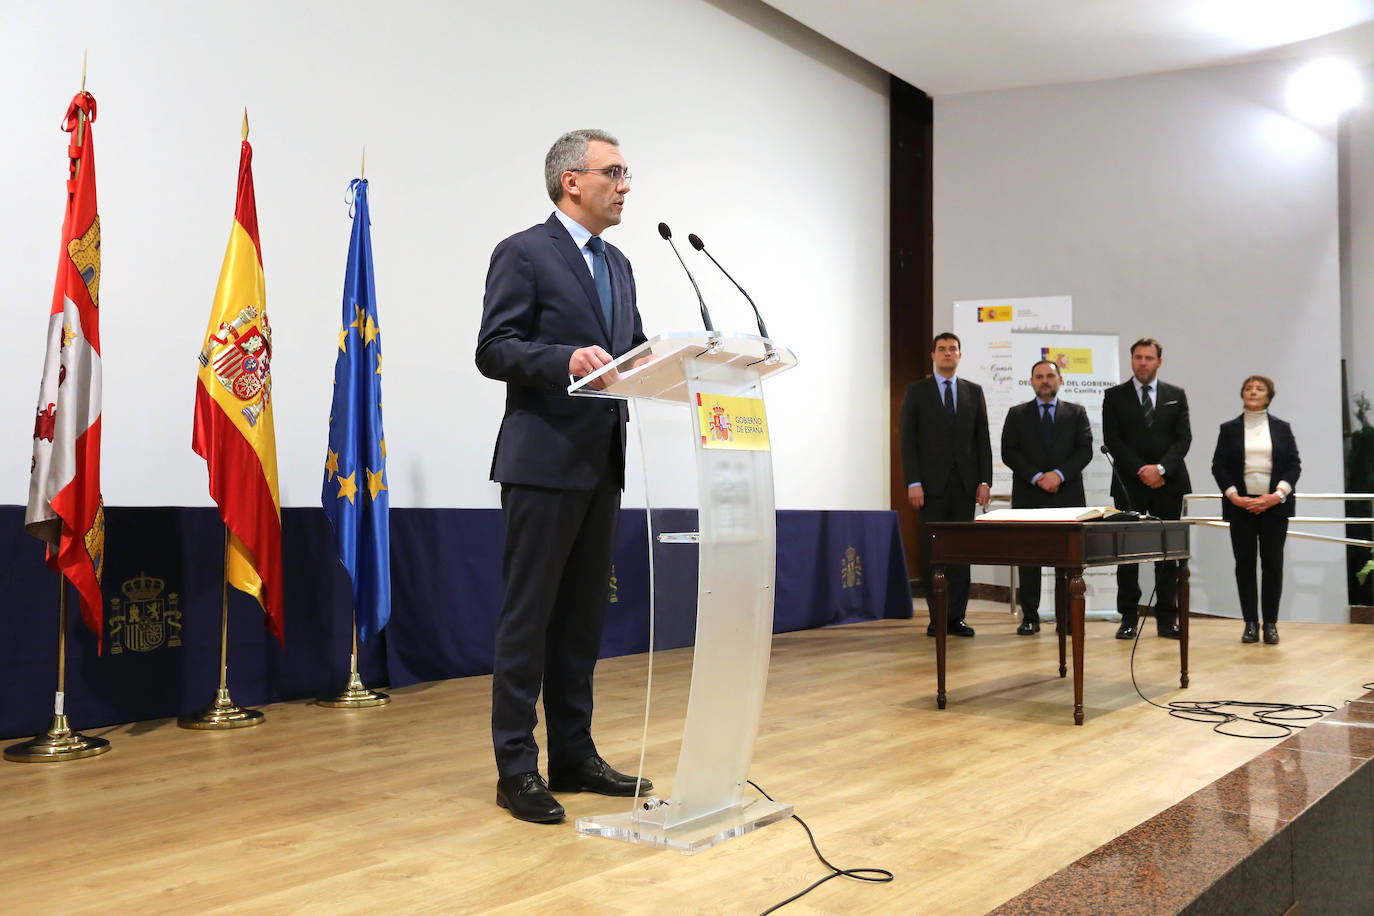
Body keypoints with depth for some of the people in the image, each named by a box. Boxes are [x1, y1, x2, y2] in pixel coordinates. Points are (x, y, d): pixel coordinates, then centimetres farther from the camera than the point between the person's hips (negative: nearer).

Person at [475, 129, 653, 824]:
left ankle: (574, 756, 21)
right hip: (545, 461, -8)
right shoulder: (523, 254, -5)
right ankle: (517, 768, 4)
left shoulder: (618, 266, 19)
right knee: (528, 616, -3)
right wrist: (565, 357, -27)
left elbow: (635, 348, 19)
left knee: (582, 616, 12)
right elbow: (493, 350, -12)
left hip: (601, 464, 8)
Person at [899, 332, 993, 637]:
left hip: (965, 483, 2)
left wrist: (984, 481, 1)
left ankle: (956, 616, 7)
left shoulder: (973, 392, 13)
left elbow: (982, 439, 11)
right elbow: (906, 438, 0)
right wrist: (913, 482, -9)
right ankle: (937, 618, 5)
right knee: (933, 551, -1)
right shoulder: (916, 391, 5)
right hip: (932, 483, -2)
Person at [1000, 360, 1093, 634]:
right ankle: (1030, 617, 5)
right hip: (1028, 497, 0)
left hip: (1067, 496, 0)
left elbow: (1085, 450, 3)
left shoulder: (1076, 413, 12)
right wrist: (1036, 477, -11)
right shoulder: (1017, 414, 10)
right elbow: (1009, 452, 1)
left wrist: (1059, 474, -12)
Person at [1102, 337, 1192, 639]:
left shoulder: (1176, 396, 10)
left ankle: (1167, 619, 9)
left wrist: (1160, 468, -13)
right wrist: (1141, 471, -11)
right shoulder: (1114, 396, 5)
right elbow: (1112, 440, -2)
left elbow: (1184, 437, 2)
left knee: (1168, 552, 3)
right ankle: (1128, 618, 6)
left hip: (1168, 483, 1)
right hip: (1130, 485, -1)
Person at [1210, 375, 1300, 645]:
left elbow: (1294, 465, 4)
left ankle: (1270, 624, 5)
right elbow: (1219, 466, 3)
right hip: (1241, 506, 0)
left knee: (1273, 563, -1)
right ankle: (1250, 624, 6)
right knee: (1244, 563, 0)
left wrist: (1277, 496, -10)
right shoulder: (1229, 429, 8)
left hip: (1274, 504, 0)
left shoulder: (1282, 428, 9)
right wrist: (1235, 497, -9)